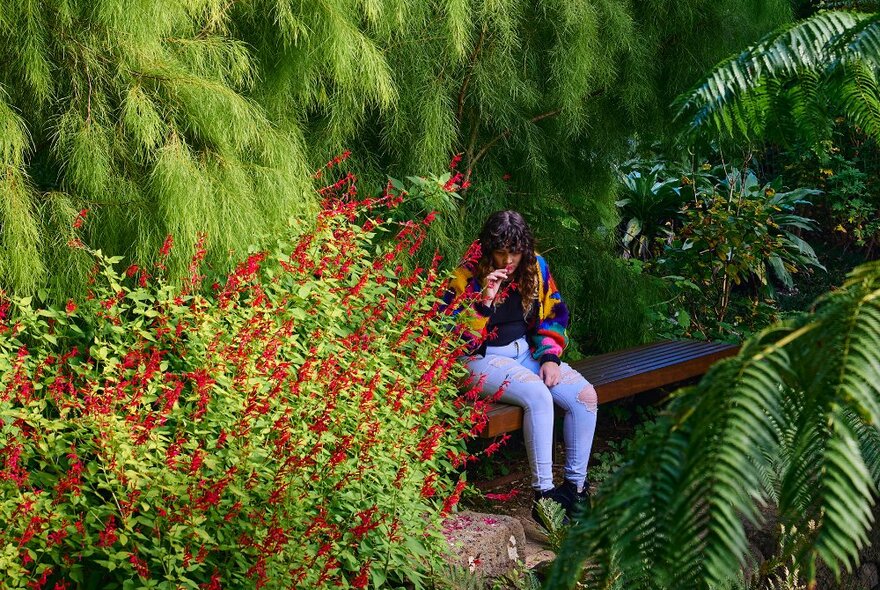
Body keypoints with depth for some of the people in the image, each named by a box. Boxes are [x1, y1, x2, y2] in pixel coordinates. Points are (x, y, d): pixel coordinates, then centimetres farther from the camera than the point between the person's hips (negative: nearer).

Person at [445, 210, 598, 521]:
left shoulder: (536, 267, 2)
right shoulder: (467, 277, -12)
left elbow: (554, 314, 11)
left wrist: (550, 357, -4)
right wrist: (485, 299, -28)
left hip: (527, 350, 6)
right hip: (484, 359, -6)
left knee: (585, 394, -17)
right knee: (538, 396, -33)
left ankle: (576, 486, -9)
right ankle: (544, 494, -28)